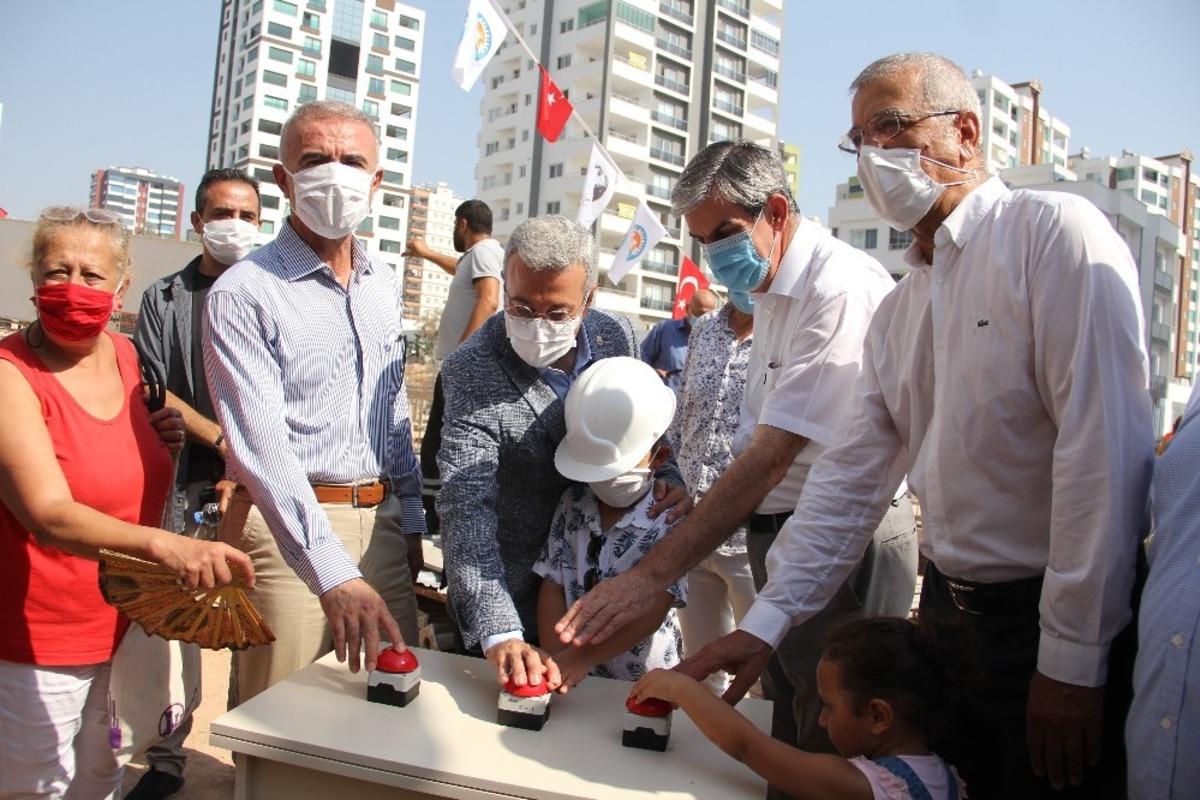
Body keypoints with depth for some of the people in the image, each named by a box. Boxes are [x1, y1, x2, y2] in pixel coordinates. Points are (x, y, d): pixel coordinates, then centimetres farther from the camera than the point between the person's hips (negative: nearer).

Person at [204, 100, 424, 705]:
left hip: (381, 521, 6)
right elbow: (261, 448, -18)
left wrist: (409, 520, 16)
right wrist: (334, 575, -26)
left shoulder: (384, 284, 11)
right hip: (287, 528, -5)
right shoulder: (244, 292, -9)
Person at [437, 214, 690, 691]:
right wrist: (499, 633, -41)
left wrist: (669, 480, -13)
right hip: (516, 597, -4)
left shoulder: (617, 336, -8)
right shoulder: (471, 371, -23)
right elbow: (466, 508, -31)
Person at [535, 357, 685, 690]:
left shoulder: (671, 516, -9)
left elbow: (653, 608, -15)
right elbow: (553, 587, 4)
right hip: (574, 678, 4)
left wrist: (582, 657, -22)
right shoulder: (573, 503, 4)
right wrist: (554, 659, -8)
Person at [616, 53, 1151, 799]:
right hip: (948, 602, 7)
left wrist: (1073, 656, -19)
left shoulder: (1055, 232, -12)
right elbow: (851, 479, 7)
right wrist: (766, 621, 1)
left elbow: (1104, 445, -19)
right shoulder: (899, 309, 10)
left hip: (1052, 623, -6)